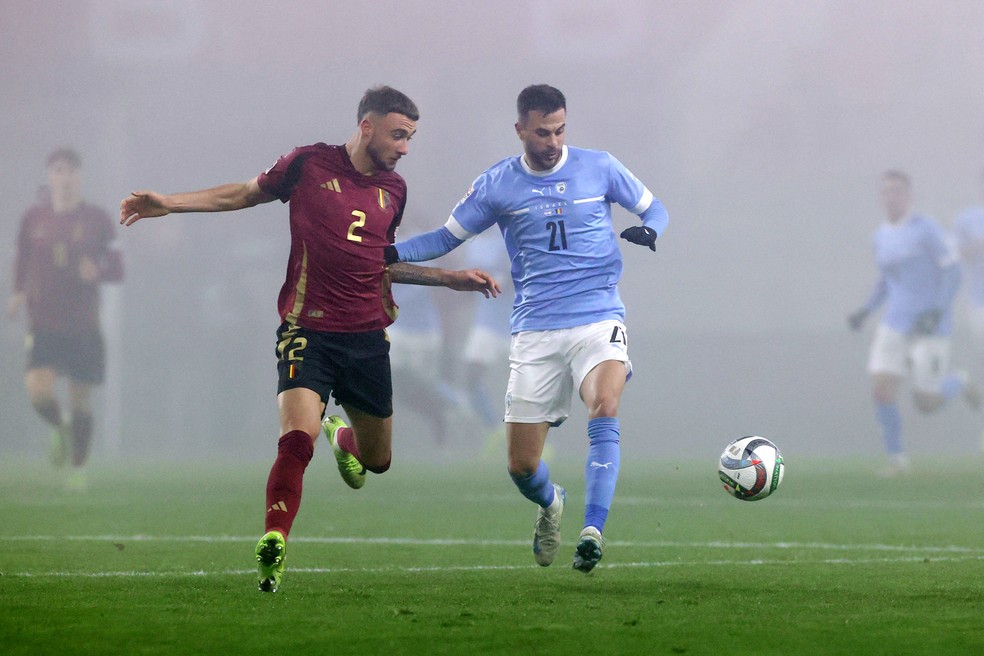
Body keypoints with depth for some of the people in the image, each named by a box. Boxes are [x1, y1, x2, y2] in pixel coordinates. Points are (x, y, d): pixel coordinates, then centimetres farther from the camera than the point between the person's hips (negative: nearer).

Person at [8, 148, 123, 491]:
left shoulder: (97, 219, 1)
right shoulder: (33, 219, 4)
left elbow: (117, 269, 5)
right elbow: (22, 260, 18)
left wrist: (97, 270, -17)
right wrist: (19, 294, 1)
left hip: (84, 326, 0)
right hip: (43, 323, 0)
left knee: (80, 398, 2)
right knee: (38, 389, -18)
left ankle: (78, 466, 20)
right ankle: (60, 427, 16)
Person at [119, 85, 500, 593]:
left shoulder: (393, 189, 11)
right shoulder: (310, 164, -4)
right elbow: (246, 193, 8)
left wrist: (453, 279, 22)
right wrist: (168, 203, 2)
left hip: (368, 337, 5)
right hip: (308, 332, -5)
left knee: (377, 460, 15)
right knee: (297, 437, -26)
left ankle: (343, 435, 50)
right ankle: (273, 545, -24)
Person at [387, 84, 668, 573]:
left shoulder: (598, 169, 3)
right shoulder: (496, 185, 3)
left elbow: (653, 208, 14)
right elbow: (447, 237, 12)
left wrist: (648, 231, -10)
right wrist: (389, 253, -5)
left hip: (598, 319, -1)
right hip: (535, 331, 1)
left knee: (604, 411, -31)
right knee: (522, 467, 1)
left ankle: (592, 532, -32)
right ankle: (551, 504, 37)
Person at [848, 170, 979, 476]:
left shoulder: (927, 230, -11)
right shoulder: (882, 236, 9)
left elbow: (952, 273, -12)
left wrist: (937, 312, -24)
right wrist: (866, 310, 7)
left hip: (931, 327, -5)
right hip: (895, 325, 5)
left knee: (926, 404, -3)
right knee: (882, 391, -10)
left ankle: (959, 383, 29)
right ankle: (897, 458, 5)